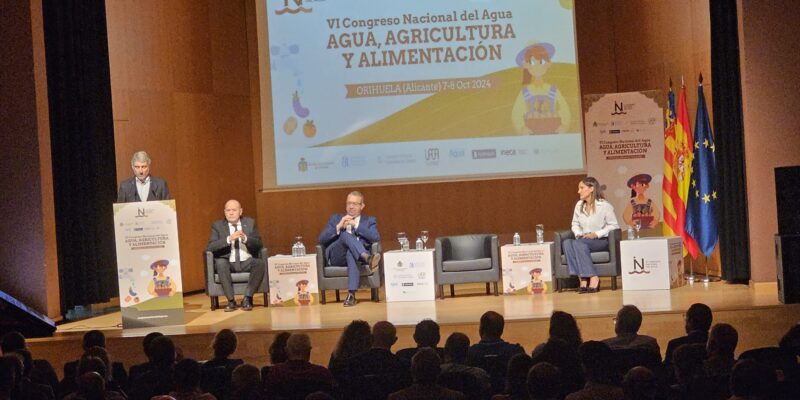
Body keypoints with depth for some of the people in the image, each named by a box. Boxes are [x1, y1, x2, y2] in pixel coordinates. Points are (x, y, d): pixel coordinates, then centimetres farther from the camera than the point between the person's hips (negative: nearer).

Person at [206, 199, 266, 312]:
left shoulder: (250, 222, 10)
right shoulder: (217, 225, 5)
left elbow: (259, 245, 3)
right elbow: (210, 247, -8)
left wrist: (245, 239, -17)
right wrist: (229, 239, -21)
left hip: (247, 262, 1)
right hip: (228, 263, -1)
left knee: (260, 263, -29)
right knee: (220, 263, -34)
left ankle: (247, 299, -22)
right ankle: (231, 300, -27)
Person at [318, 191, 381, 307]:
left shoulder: (369, 221, 22)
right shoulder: (335, 219, 24)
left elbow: (376, 238, -1)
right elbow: (321, 239, 9)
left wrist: (356, 225, -7)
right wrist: (338, 227, -5)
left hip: (354, 255, -1)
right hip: (337, 257, 1)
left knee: (351, 252, -40)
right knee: (346, 234, -31)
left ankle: (351, 294, -48)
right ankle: (367, 258, -56)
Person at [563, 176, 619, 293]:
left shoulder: (604, 206, -4)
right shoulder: (579, 205, 13)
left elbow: (613, 225, -5)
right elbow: (575, 223, 22)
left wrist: (596, 234, -15)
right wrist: (578, 234, 1)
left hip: (601, 241, -5)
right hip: (583, 240, 5)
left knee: (579, 243, -36)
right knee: (566, 243, -29)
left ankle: (593, 278, -32)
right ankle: (582, 278, -34)